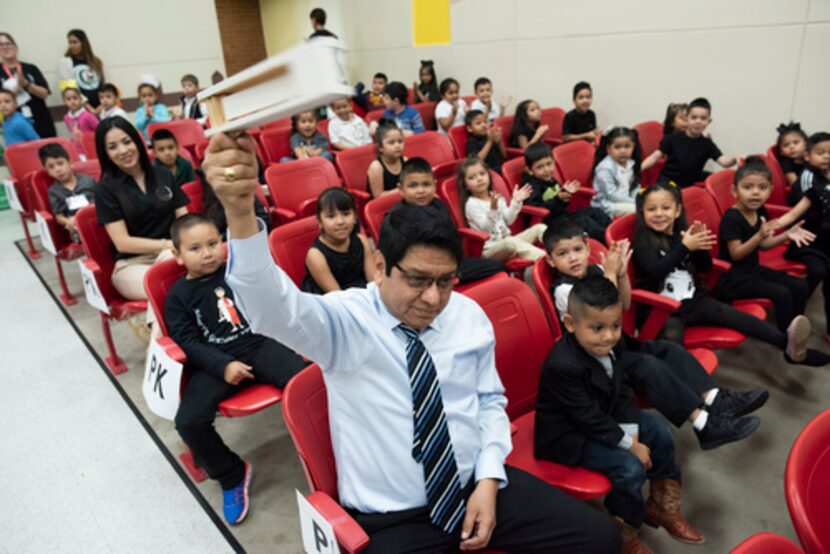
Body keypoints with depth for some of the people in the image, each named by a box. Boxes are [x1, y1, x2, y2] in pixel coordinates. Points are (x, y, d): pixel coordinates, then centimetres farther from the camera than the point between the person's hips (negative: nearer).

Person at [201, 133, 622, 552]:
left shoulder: (469, 316, -1)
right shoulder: (345, 321, -15)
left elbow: (489, 400, 9)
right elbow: (273, 307, -34)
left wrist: (489, 478, -5)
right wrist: (240, 214, -52)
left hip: (478, 485, 3)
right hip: (392, 518, -2)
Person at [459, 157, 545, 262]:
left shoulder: (497, 198, 13)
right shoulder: (471, 204, -9)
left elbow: (508, 220, 8)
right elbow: (485, 228, -20)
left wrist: (516, 202, -2)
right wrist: (493, 208, -35)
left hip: (506, 241, 8)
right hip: (489, 249, -8)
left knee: (539, 227, -3)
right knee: (511, 242, -39)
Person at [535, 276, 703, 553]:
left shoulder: (613, 346, -9)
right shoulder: (562, 366, -35)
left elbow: (622, 395, 1)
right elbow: (588, 418, -27)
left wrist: (631, 434, -9)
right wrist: (628, 445, -19)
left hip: (603, 416, 9)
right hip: (567, 434, -9)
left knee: (660, 434, 9)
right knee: (630, 467, -21)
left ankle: (662, 506, 31)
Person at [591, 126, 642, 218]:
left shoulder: (631, 164, 5)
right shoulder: (605, 168, -19)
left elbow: (635, 187, 11)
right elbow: (612, 194, -20)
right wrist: (634, 202, -20)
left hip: (627, 201, 8)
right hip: (607, 205, -8)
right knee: (634, 209, -28)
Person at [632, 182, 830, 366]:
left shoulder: (681, 233, 9)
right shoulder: (643, 240, -6)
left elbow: (705, 267, 10)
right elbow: (655, 271, -22)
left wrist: (698, 245, -10)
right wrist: (684, 247, -20)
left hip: (693, 300, 3)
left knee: (730, 314, -20)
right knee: (672, 338, -33)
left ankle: (787, 344, -32)